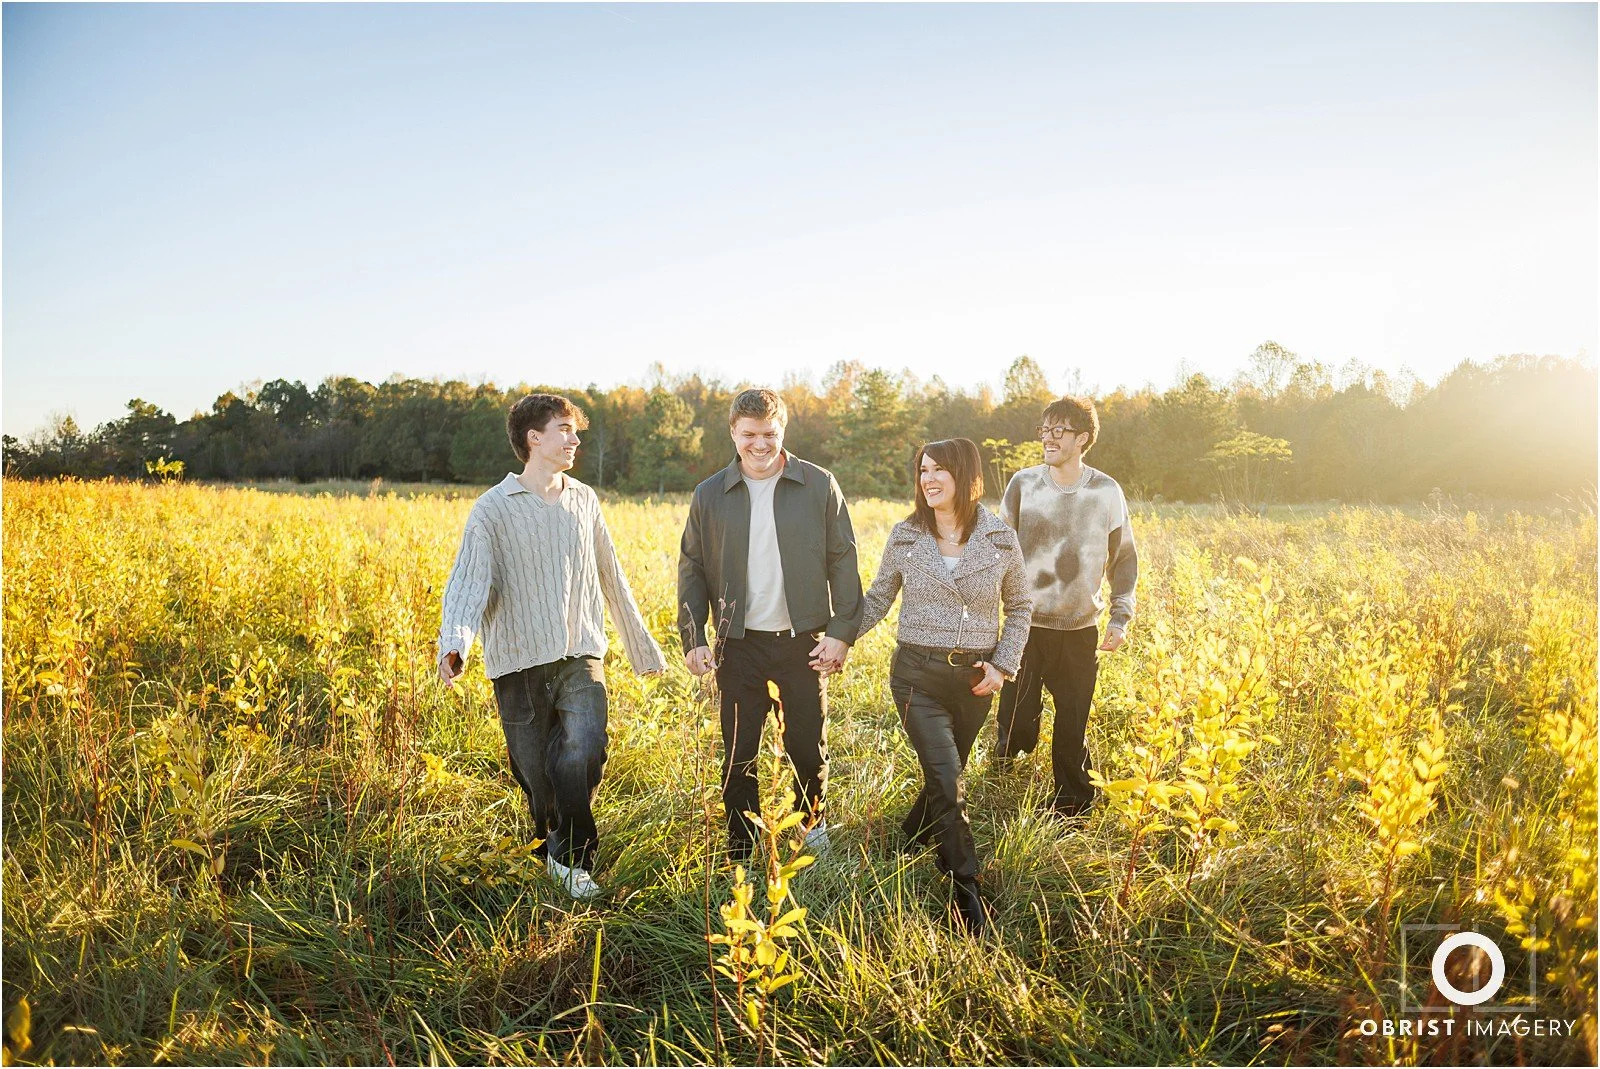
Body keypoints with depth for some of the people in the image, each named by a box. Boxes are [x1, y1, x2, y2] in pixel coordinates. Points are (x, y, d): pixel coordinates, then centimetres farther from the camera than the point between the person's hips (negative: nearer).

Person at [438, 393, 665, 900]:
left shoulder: (584, 500, 11)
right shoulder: (493, 509, -3)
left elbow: (611, 579, 19)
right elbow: (469, 580, -14)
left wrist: (643, 647, 24)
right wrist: (454, 644, -34)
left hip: (581, 655, 3)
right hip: (520, 662, -2)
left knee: (586, 748, -20)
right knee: (538, 777, 5)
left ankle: (569, 854, 0)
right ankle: (557, 871, 29)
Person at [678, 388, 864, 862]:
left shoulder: (819, 485, -2)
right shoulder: (710, 494, 3)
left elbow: (843, 561, 0)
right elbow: (692, 569, 7)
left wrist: (842, 632, -7)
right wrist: (693, 638, -1)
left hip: (804, 641, -1)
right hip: (739, 645, 1)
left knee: (809, 747, 11)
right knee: (738, 755, 7)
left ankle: (812, 822, 39)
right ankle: (740, 852, 24)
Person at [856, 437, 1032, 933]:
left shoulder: (1000, 538, -2)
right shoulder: (905, 535, -2)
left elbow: (1020, 607, 9)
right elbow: (878, 599, 8)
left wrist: (1003, 664, -1)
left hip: (975, 678, 2)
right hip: (917, 674, -2)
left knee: (946, 775, 15)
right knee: (946, 782, -9)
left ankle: (912, 839, 43)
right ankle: (968, 892, 4)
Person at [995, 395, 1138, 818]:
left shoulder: (1107, 492, -2)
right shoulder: (1023, 483, -2)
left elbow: (1123, 558, 8)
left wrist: (1121, 617, 1)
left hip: (1081, 629, 0)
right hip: (1026, 624, 0)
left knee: (1073, 726, 8)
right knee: (1018, 727, 3)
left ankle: (1072, 806, 29)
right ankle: (1009, 743, 38)